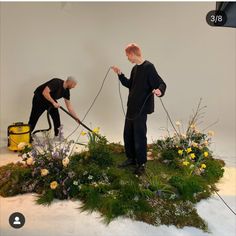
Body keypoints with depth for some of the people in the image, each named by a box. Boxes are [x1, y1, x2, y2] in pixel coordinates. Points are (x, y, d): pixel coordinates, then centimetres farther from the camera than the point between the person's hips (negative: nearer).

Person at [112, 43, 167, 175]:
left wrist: (159, 90, -41)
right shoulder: (135, 68, 11)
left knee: (139, 137, 0)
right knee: (128, 135, 16)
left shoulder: (148, 67, -16)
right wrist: (120, 74, 16)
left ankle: (141, 164, 16)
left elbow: (162, 84, -20)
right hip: (131, 108, 9)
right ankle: (131, 158, 32)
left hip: (141, 109, -9)